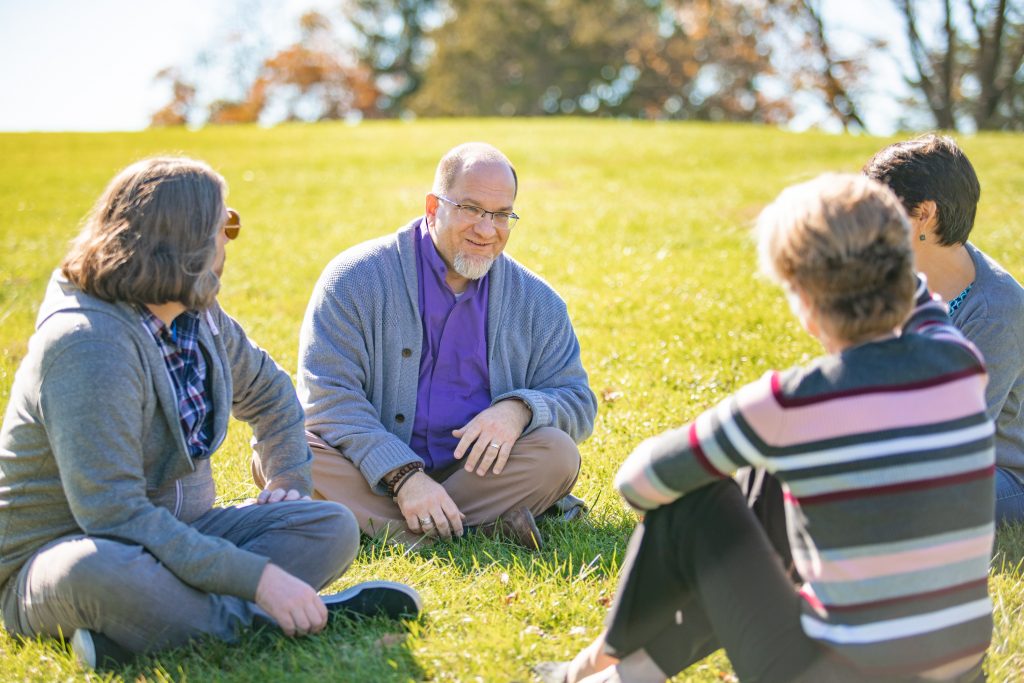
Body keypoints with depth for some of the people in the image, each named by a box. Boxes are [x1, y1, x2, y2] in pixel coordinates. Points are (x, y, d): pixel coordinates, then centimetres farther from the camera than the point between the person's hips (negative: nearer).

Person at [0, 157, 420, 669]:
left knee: (332, 528, -12)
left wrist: (288, 477, 9)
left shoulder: (197, 315, 5)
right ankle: (248, 616, -23)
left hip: (175, 533, 9)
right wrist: (258, 578, -33)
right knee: (99, 571, -44)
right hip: (57, 554, -8)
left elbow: (266, 389, 26)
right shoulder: (90, 346, -24)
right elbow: (116, 515, -31)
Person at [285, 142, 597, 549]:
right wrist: (403, 475, -25)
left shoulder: (537, 303, 6)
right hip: (371, 467, -2)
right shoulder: (356, 278, -5)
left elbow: (577, 401, 7)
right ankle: (474, 529, -36)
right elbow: (329, 396, -12)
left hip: (470, 471, 2)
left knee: (557, 454, -24)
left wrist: (519, 409, -18)